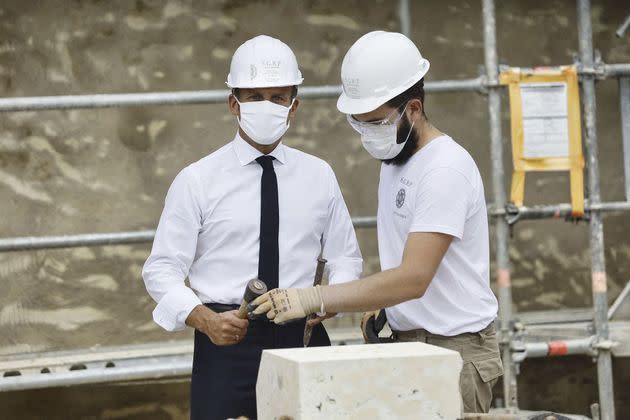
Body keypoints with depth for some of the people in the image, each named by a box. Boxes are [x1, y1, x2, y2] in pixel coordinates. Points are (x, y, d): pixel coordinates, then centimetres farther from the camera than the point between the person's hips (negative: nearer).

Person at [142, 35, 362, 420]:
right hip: (226, 342, -2)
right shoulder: (198, 181, -1)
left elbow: (346, 257, 12)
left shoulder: (319, 176, 8)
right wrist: (205, 320, -20)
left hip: (303, 337, 2)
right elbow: (162, 269, -3)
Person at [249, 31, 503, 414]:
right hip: (407, 341, 8)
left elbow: (413, 278, -25)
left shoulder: (446, 169, -18)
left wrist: (313, 299, -27)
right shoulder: (395, 158, 11)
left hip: (455, 350, -8)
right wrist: (378, 303, 1)